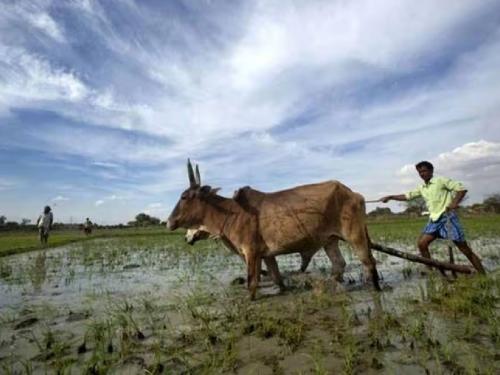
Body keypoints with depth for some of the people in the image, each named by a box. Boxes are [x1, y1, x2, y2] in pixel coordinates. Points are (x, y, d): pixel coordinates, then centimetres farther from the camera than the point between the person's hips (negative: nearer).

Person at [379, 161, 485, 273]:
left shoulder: (441, 180, -5)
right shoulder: (422, 188, 13)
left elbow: (462, 188, -7)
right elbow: (407, 196, 17)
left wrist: (455, 203, -21)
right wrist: (390, 197, 7)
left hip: (447, 217, -6)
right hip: (434, 219, 6)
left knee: (465, 249, -3)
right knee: (422, 243, -5)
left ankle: (483, 276, 8)